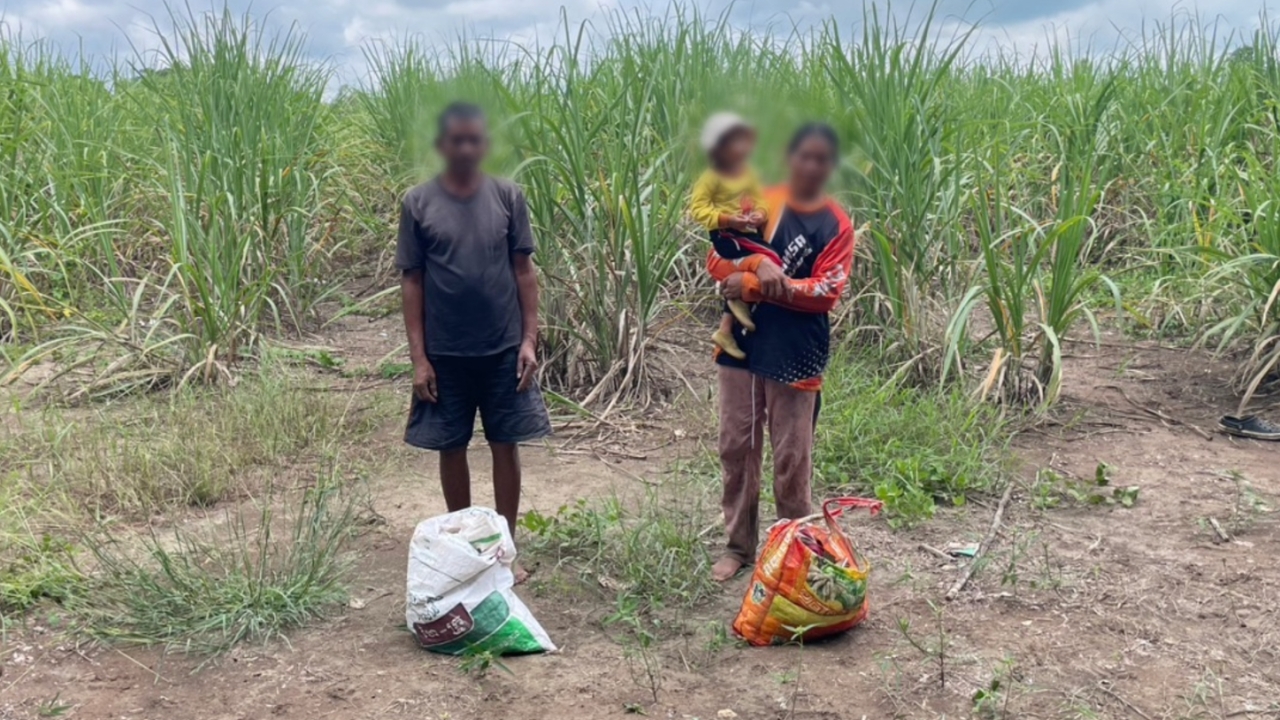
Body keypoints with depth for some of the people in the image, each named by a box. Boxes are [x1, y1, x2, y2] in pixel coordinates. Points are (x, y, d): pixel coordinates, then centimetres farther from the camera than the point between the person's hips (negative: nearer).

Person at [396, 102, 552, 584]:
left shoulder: (508, 197, 0)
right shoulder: (418, 204, -2)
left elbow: (523, 271, 3)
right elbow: (411, 282, -1)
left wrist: (530, 339, -4)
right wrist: (418, 357, -5)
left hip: (504, 350, 1)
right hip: (446, 354, 0)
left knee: (506, 446, 7)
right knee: (451, 448, 10)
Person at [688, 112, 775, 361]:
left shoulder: (748, 174, 10)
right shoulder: (712, 177, -11)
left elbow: (761, 200, 14)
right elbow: (697, 208, -13)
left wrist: (761, 214, -11)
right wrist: (726, 219, -24)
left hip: (748, 233, 8)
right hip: (726, 235, -8)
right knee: (772, 261, -22)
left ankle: (725, 330, 26)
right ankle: (742, 301, -4)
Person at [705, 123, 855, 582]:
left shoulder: (836, 225, -1)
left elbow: (826, 292, -12)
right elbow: (716, 260, -1)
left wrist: (755, 285, -18)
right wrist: (758, 264, -22)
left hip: (796, 353, -2)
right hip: (741, 343, 3)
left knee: (791, 458, 4)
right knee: (736, 446, 9)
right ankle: (739, 545, 24)